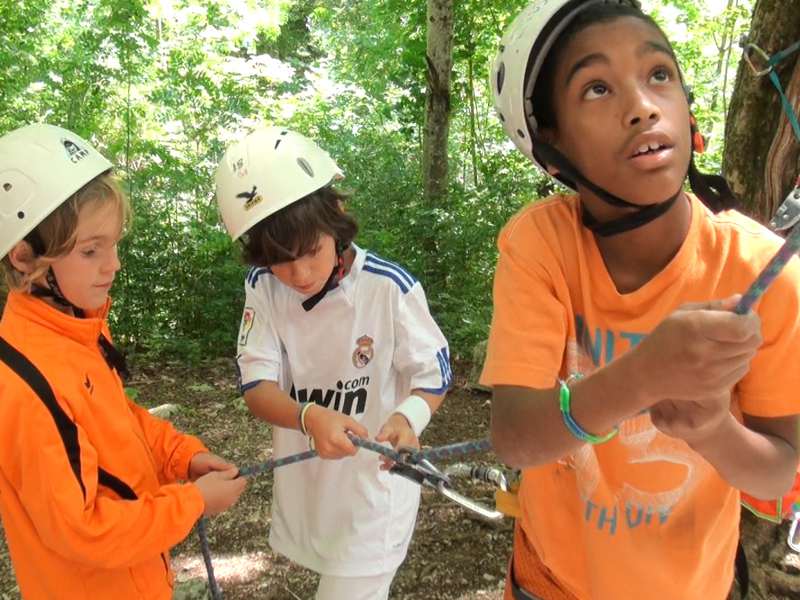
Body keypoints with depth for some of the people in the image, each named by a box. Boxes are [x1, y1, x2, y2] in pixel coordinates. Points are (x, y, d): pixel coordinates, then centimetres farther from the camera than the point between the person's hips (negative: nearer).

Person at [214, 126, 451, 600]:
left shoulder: (389, 287, -22)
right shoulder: (263, 287, -10)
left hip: (373, 486, -4)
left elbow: (434, 375, -12)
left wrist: (407, 418, -34)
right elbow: (257, 387, -14)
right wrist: (309, 416, -35)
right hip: (303, 484, 5)